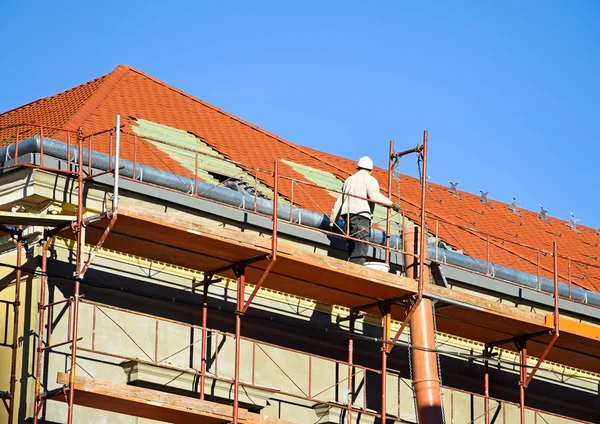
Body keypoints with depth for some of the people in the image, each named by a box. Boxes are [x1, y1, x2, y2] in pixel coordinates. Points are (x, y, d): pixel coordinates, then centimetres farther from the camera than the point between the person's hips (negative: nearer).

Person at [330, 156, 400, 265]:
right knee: (361, 248, -15)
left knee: (352, 249, 7)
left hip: (347, 216, 7)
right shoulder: (369, 179, 5)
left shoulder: (349, 180, 25)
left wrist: (333, 220, 24)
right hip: (361, 216, -7)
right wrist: (392, 204, -7)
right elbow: (375, 196, -14)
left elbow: (339, 201, 22)